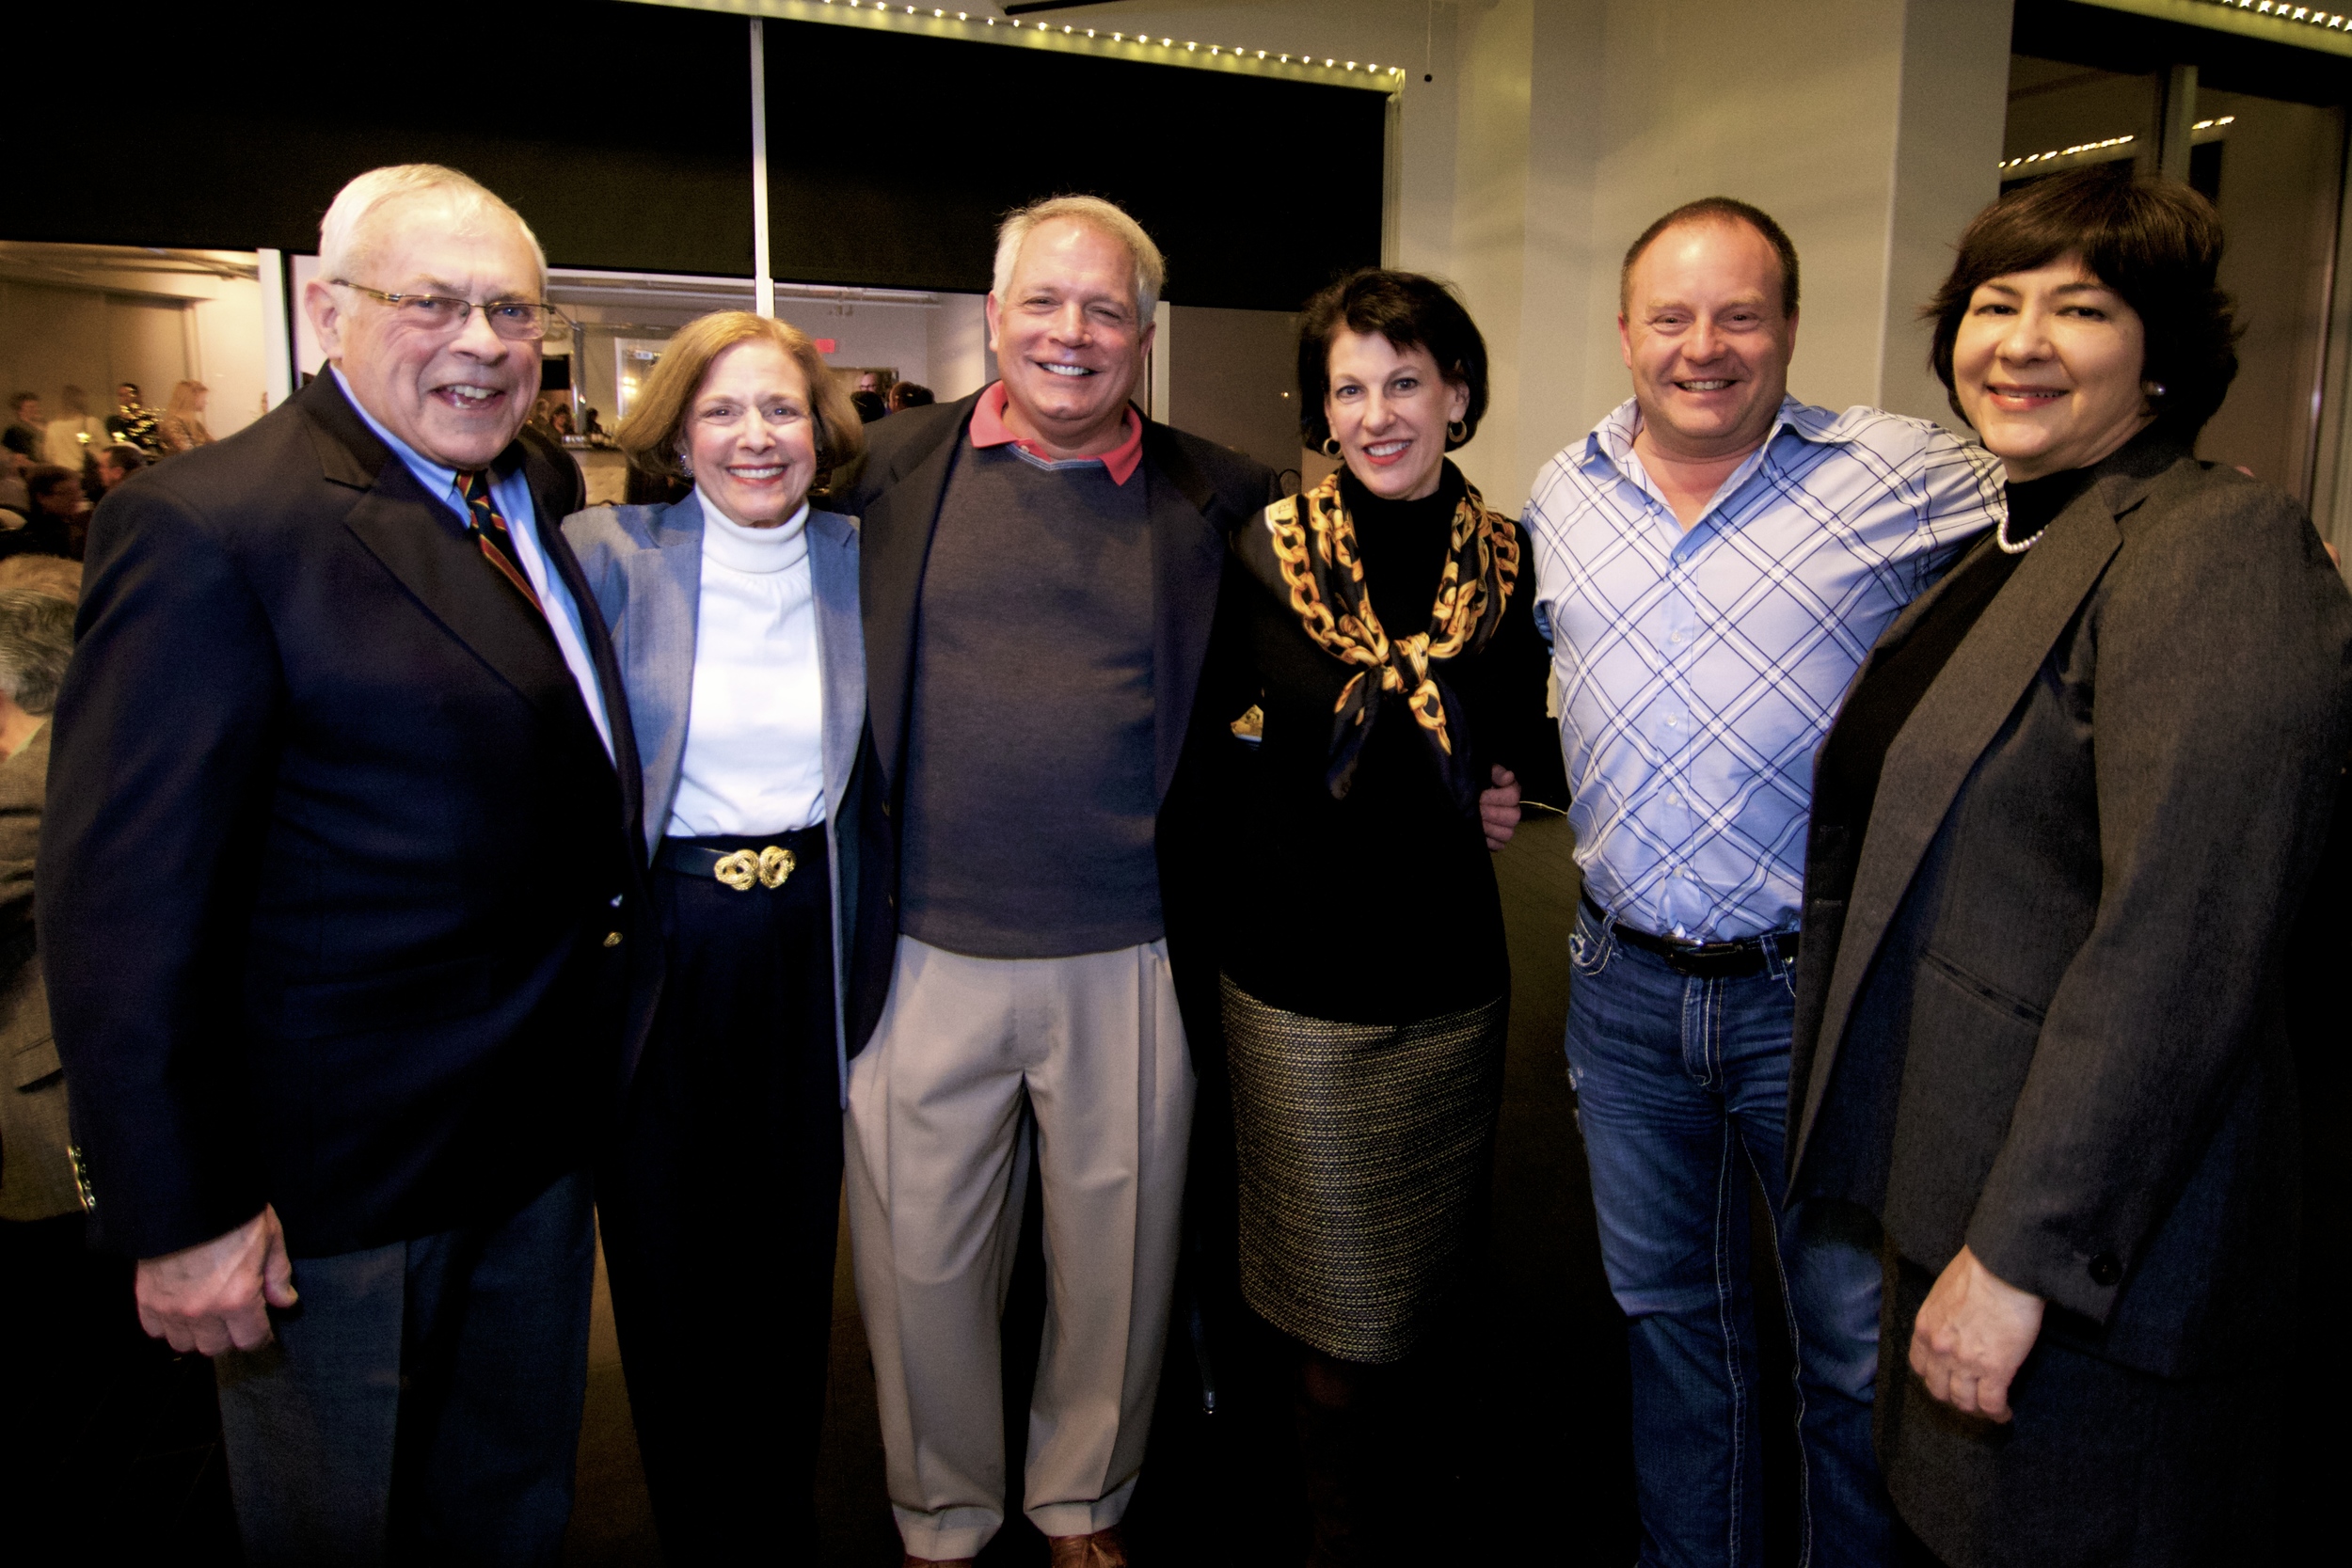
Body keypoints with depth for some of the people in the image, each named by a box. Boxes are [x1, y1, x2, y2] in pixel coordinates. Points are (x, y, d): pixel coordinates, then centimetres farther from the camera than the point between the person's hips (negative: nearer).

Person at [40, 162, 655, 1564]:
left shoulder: (524, 499, 5)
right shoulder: (209, 527, -20)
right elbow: (125, 905, -21)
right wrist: (179, 1211, -19)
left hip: (538, 1131, 7)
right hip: (340, 1180, -7)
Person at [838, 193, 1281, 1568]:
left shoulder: (1221, 498, 2)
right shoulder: (890, 464, 3)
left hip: (1131, 966, 0)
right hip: (926, 958, 0)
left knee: (1117, 1266, 16)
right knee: (920, 1267, 14)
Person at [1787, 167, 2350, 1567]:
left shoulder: (2219, 545, -18)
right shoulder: (2007, 551, 12)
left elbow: (2179, 945, -26)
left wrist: (2021, 1258, -24)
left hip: (2082, 1263, -8)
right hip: (1950, 1196, 9)